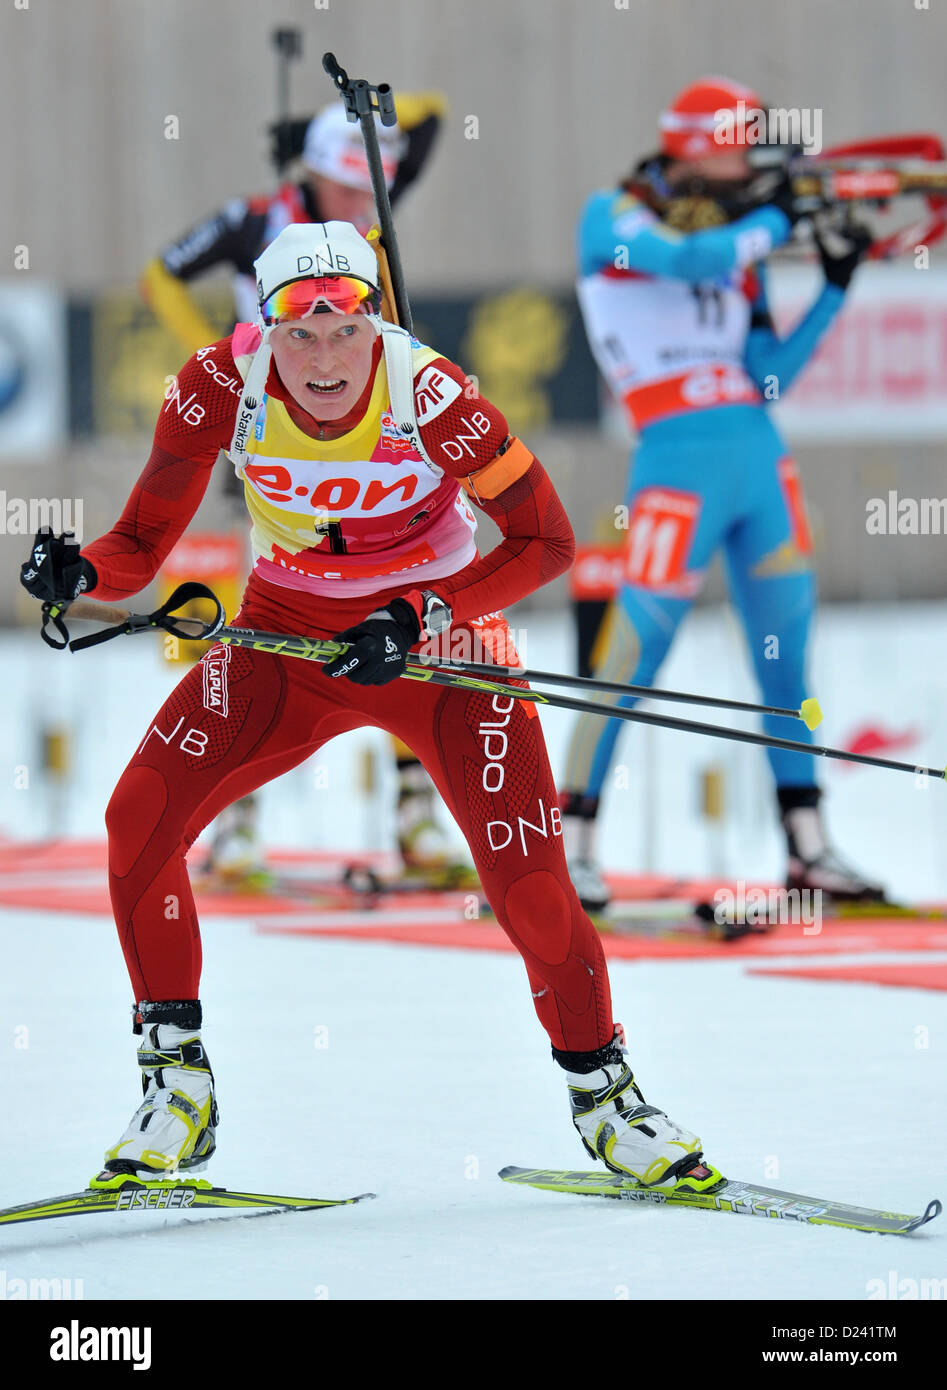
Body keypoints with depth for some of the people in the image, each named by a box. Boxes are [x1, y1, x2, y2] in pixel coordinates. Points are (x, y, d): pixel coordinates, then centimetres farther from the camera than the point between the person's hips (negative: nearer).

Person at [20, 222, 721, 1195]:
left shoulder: (428, 397, -26)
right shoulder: (221, 386, -19)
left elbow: (546, 540, -17)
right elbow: (143, 542, -11)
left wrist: (420, 618, -27)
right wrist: (78, 573, -33)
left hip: (440, 639, -2)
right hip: (288, 637, 2)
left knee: (528, 882, -12)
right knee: (140, 816, -17)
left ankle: (602, 1092, 14)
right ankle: (176, 1084, -2)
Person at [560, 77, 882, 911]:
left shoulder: (739, 246, 14)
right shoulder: (615, 218, -1)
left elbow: (768, 377, 10)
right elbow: (689, 259, -21)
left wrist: (835, 288, 6)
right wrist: (774, 222, -6)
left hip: (760, 458, 6)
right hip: (680, 460, -6)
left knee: (787, 657, 9)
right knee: (637, 650, -4)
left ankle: (809, 849, 17)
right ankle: (572, 837, 7)